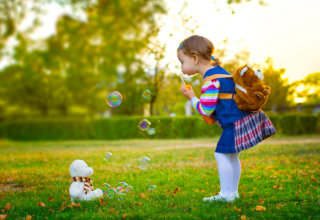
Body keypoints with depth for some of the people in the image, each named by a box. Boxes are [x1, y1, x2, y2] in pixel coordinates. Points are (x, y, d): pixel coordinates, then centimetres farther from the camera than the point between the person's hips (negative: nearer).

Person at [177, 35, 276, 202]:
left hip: (236, 121, -11)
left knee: (222, 154, -6)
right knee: (232, 156, 16)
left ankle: (226, 194, 0)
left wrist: (192, 98, -4)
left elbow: (205, 109, -18)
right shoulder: (218, 71, 16)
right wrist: (214, 117, 22)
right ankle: (233, 192, 23)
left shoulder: (210, 81, -17)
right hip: (243, 116, 11)